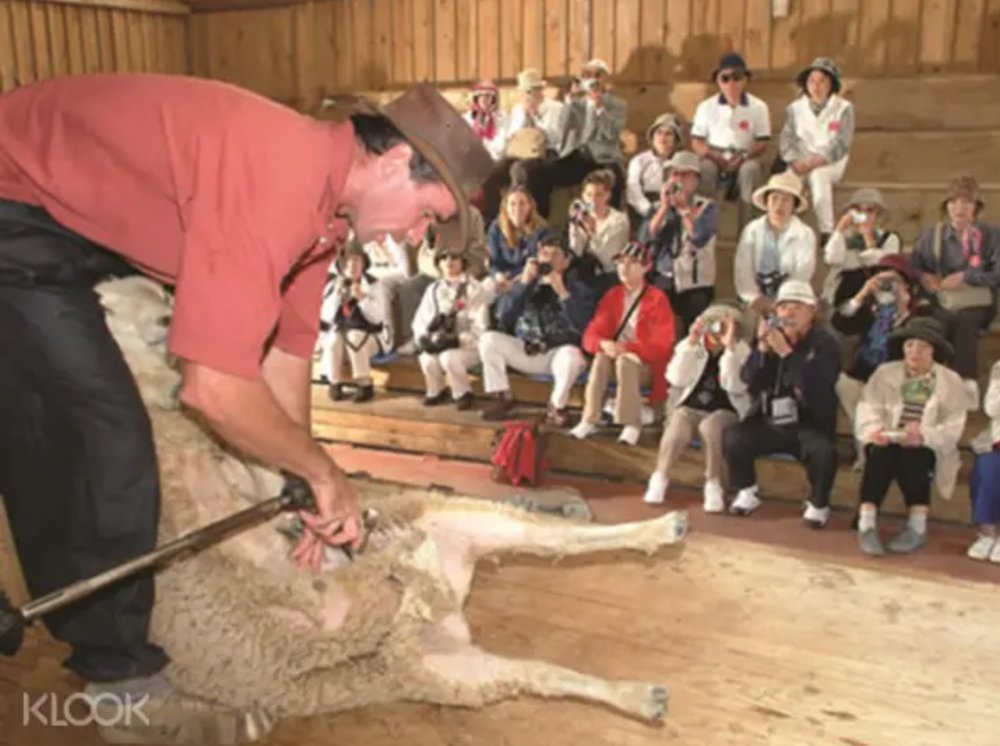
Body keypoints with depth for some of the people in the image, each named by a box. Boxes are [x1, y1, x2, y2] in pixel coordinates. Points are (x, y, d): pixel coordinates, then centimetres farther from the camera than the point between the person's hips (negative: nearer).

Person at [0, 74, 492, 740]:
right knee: (109, 441, -12)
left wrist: (306, 487, 7)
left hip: (62, 216, 10)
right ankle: (121, 678, 6)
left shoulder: (322, 187, -2)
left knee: (57, 437, 20)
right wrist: (325, 473, -20)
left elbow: (285, 350, 5)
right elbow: (214, 388, -36)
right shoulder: (279, 179, -34)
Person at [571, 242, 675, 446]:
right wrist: (604, 344, -27)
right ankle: (589, 420, -30)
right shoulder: (612, 296, 5)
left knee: (625, 361, -35)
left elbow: (661, 345, -16)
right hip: (615, 356, 4)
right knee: (601, 358, -29)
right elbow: (591, 334, -2)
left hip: (646, 365, -4)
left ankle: (632, 424, -29)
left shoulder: (657, 299, -9)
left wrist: (626, 348, -29)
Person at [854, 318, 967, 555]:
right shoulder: (885, 372, 11)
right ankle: (867, 523, -37)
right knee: (880, 453, -33)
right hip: (887, 442, 1)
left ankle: (917, 526, -27)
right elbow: (869, 408, -4)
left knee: (910, 455, -35)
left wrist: (923, 435, -26)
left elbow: (953, 427, -5)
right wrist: (874, 429, -27)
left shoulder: (951, 381, 7)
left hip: (927, 449, -1)